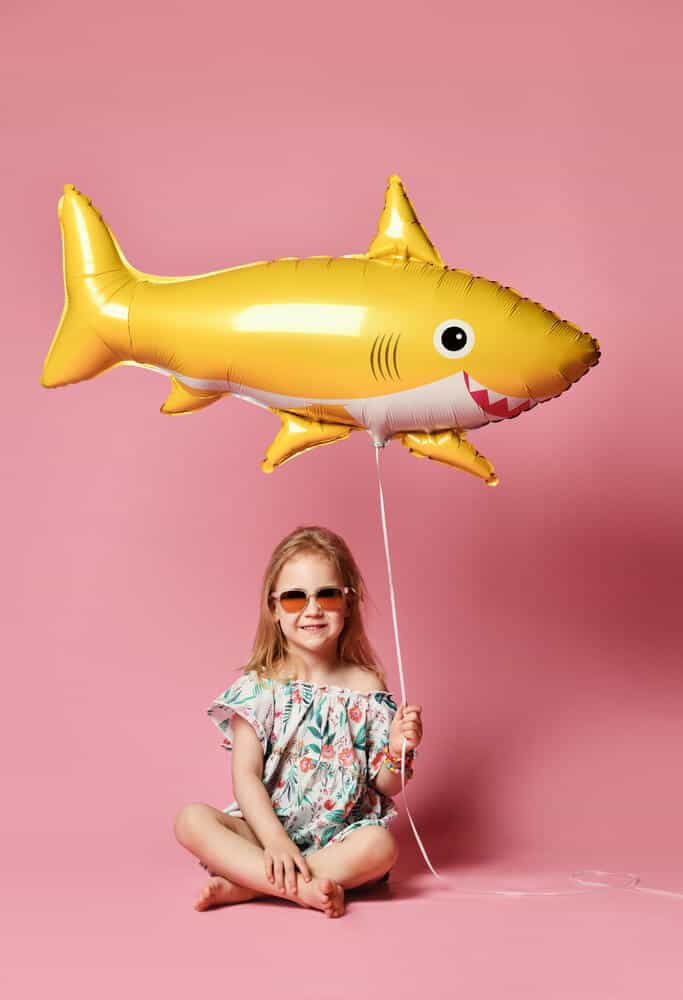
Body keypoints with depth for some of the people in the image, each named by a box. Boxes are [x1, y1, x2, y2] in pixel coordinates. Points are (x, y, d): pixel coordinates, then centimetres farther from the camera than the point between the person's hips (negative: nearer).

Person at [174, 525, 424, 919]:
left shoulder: (366, 687, 0)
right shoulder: (259, 687, -2)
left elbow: (386, 786, 4)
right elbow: (246, 775, -7)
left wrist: (398, 751, -18)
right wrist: (276, 842, -21)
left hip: (339, 837, 0)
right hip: (266, 829, 0)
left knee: (381, 845, -32)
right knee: (192, 819, -24)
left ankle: (243, 886, -24)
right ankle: (299, 888, -30)